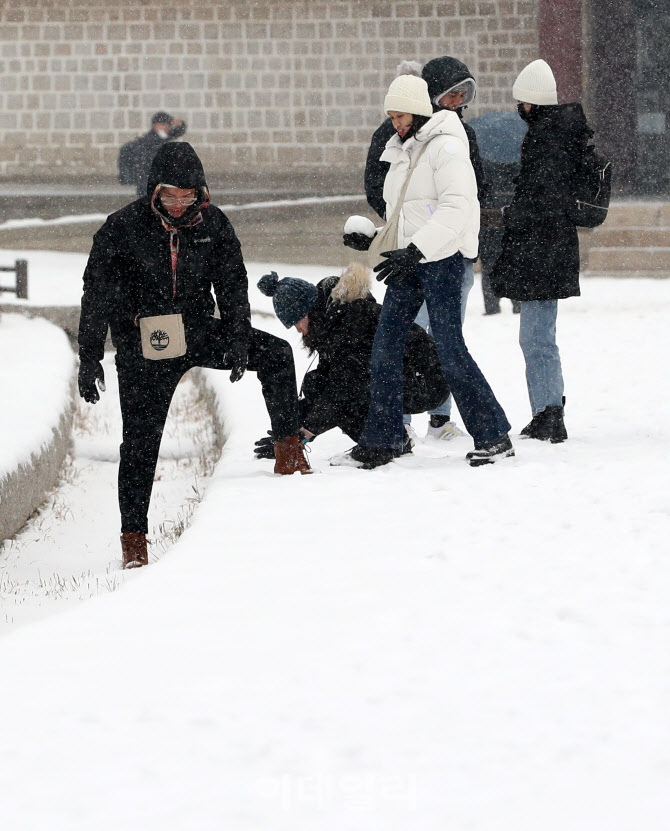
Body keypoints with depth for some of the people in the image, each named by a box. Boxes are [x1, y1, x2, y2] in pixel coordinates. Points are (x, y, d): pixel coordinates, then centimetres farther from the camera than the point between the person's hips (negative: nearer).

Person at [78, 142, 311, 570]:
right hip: (143, 348, -2)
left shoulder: (212, 223, -2)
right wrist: (89, 359, -9)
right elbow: (96, 295, -6)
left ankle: (289, 450, -9)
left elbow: (233, 285, 3)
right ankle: (133, 538, 10)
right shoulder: (123, 227, -10)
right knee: (141, 440, 0)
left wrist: (238, 340, -10)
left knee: (276, 354, -18)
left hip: (199, 331, 2)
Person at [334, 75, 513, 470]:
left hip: (442, 259, -9)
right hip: (409, 260, 9)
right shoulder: (401, 151, 16)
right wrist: (399, 253, 18)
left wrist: (416, 250, -27)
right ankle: (379, 443, 8)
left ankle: (494, 436, -1)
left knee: (450, 349, -10)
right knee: (385, 347, 3)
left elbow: (455, 208, -21)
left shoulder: (446, 147, -11)